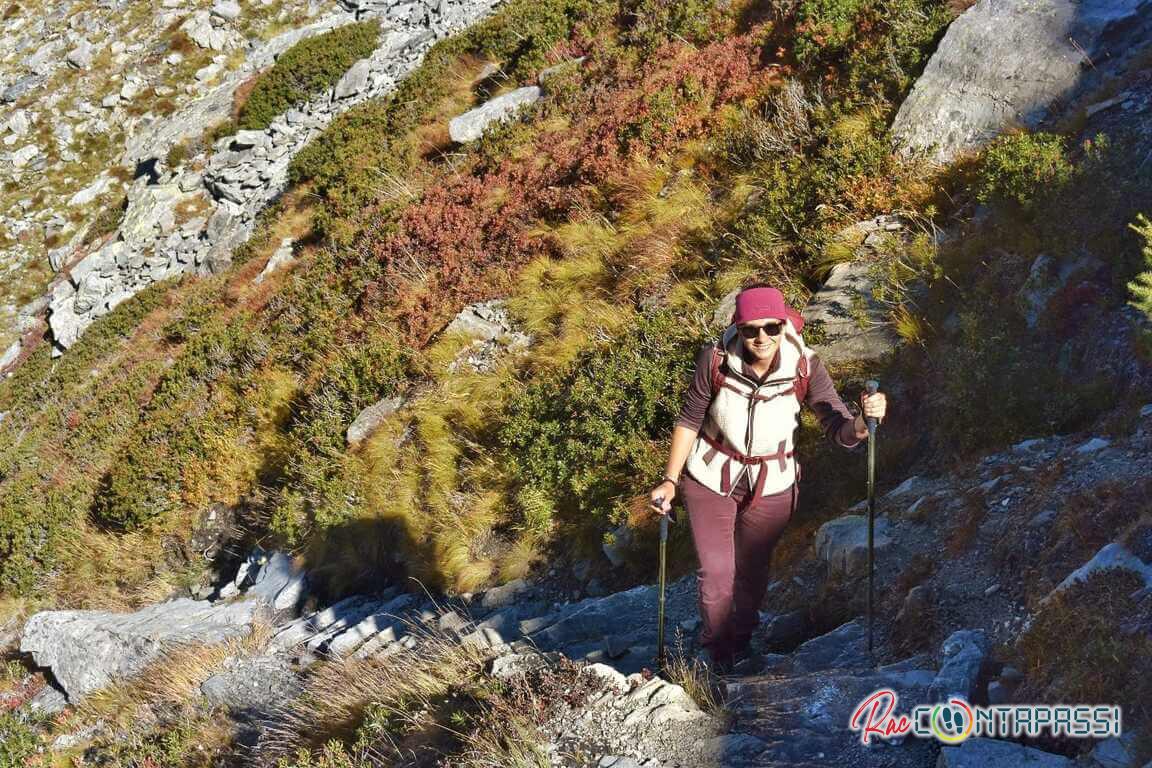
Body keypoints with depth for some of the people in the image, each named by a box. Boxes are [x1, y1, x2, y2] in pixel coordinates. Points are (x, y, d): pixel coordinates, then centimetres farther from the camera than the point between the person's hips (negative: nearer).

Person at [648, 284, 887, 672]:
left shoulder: (805, 367, -22)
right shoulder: (715, 360, -23)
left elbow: (839, 429, -26)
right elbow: (690, 419, -10)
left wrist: (863, 423, -49)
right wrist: (670, 480, -8)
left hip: (772, 485, 1)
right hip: (710, 478, -1)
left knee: (752, 572, 16)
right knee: (716, 573, 2)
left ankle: (741, 644, 44)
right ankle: (717, 655, 28)